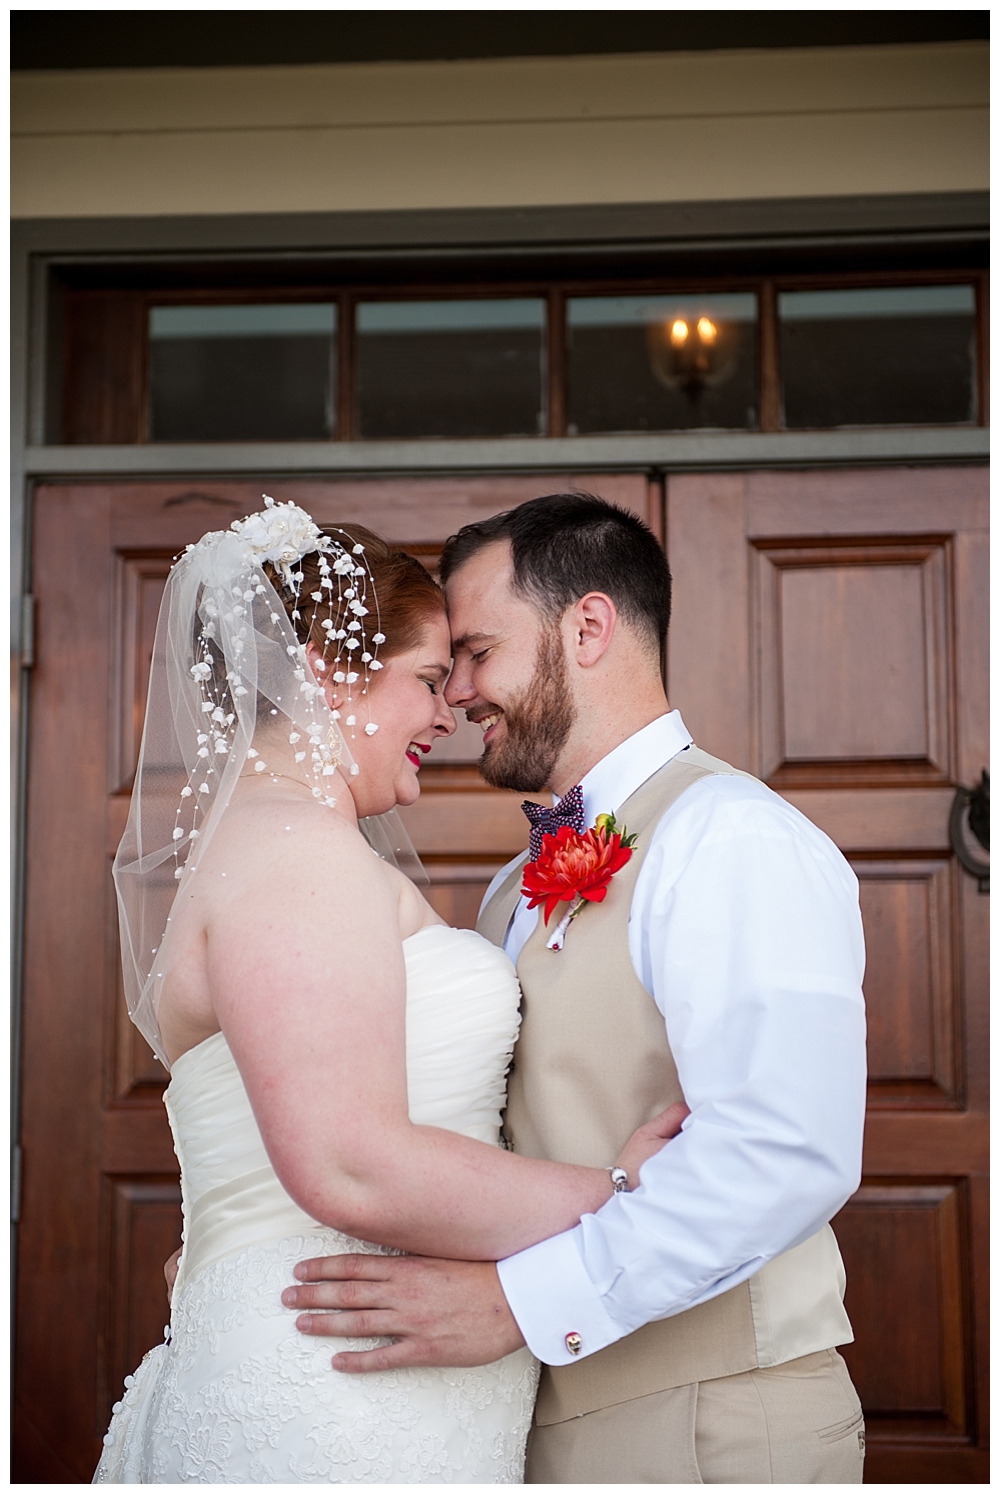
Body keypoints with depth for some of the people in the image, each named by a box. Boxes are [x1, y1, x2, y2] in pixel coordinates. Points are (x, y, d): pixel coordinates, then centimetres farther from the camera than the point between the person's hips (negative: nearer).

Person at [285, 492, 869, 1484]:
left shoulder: (728, 837, -17)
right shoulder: (519, 889, 12)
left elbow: (785, 1152, -29)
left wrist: (522, 1300, -29)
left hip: (706, 1429, -8)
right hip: (540, 1418, 8)